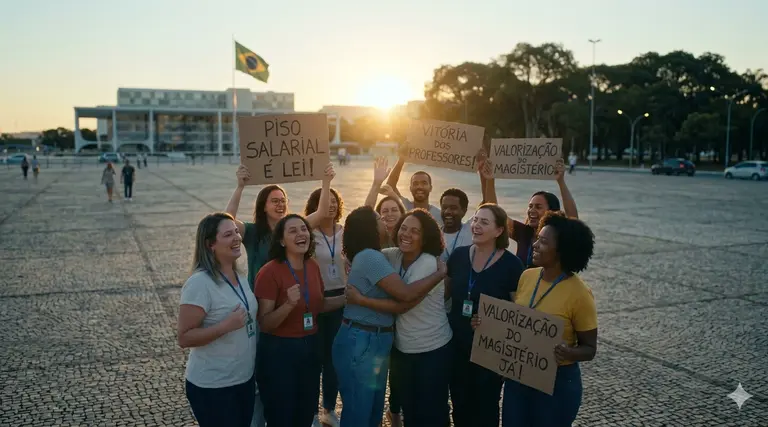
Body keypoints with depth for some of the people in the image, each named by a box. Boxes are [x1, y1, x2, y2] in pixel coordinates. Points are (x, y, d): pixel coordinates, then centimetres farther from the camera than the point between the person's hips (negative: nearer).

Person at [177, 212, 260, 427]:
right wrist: (226, 326, -29)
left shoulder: (238, 276, 4)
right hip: (212, 387, -8)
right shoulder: (200, 283, -21)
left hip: (244, 379, 8)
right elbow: (184, 338, -22)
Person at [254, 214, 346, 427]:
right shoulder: (270, 272, -18)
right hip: (278, 351, -6)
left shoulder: (313, 266, 1)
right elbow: (264, 324, -18)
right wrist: (288, 304, -34)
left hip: (309, 347, 6)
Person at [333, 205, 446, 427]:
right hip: (361, 343, -10)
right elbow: (406, 294, -26)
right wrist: (441, 273, -14)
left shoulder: (371, 256, 13)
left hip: (375, 341, 10)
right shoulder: (370, 257, -20)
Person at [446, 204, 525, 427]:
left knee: (485, 407, 15)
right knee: (459, 403, 18)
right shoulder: (458, 255, -3)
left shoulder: (511, 264, -14)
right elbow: (444, 292, 12)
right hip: (457, 343, 4)